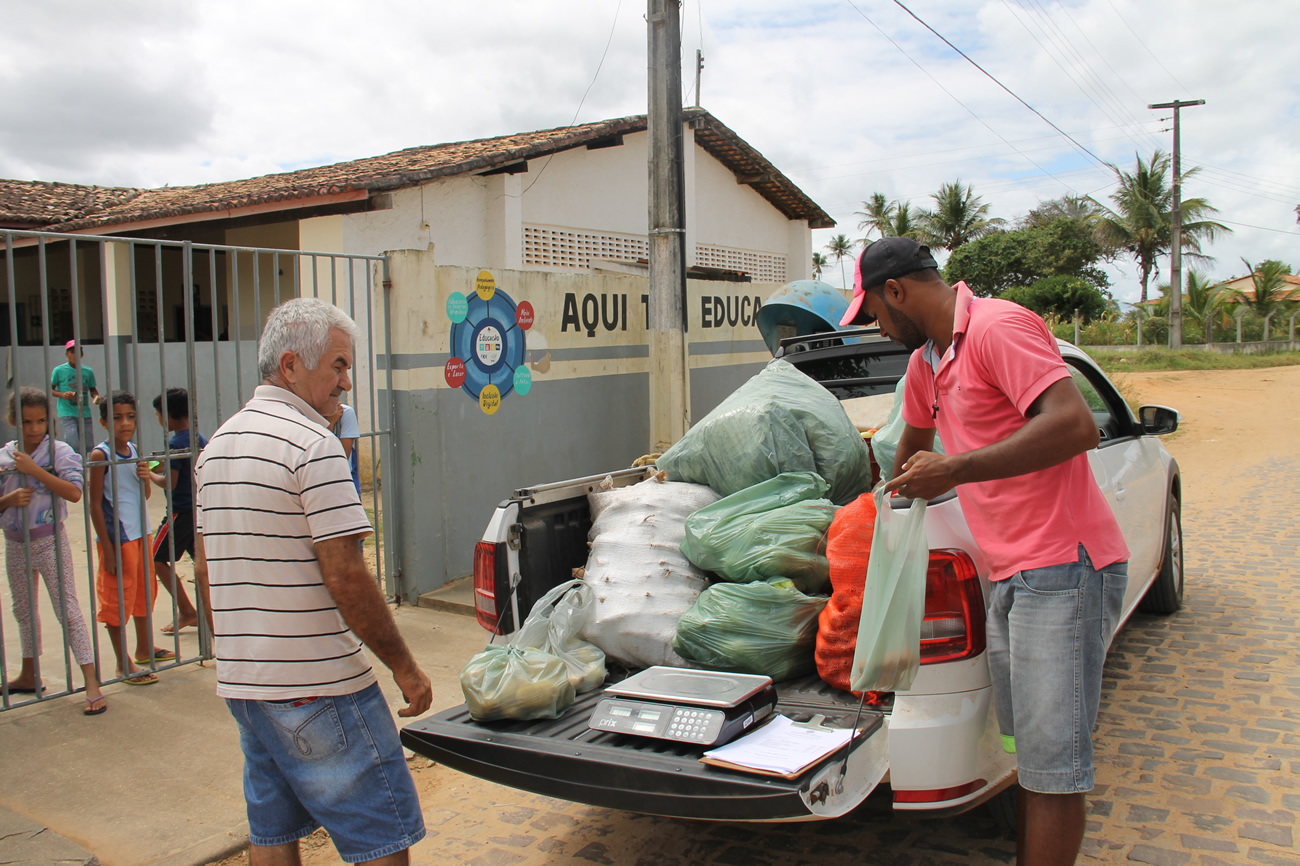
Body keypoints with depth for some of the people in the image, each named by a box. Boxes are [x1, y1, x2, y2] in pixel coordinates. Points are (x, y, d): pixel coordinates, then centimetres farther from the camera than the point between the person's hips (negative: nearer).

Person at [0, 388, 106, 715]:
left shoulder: (60, 451, -11)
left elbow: (74, 492, -24)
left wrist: (34, 469, -27)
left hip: (49, 540, -5)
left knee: (67, 609, -7)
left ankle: (92, 684, -6)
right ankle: (29, 676, 37)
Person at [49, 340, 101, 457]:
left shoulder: (88, 371, 10)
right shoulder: (59, 370, 1)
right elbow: (51, 389, 6)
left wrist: (96, 396, -2)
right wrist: (62, 394, -14)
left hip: (85, 414, 4)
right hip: (67, 414, -4)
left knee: (88, 446, 5)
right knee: (73, 446, -15)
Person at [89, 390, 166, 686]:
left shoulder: (134, 450, 7)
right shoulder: (100, 454, -12)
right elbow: (95, 504, -13)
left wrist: (146, 477, -9)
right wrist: (107, 548, -15)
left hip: (140, 533, 7)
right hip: (116, 538, -7)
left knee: (145, 590, 17)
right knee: (118, 597, 2)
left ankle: (144, 648, 34)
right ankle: (124, 664, 12)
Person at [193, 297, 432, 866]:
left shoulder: (217, 444, 11)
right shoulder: (312, 443, -16)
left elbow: (204, 570, 16)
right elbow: (344, 575, -20)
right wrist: (404, 667, -11)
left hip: (241, 682, 9)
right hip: (319, 685, -9)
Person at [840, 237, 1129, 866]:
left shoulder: (998, 327, -14)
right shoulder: (925, 361, 16)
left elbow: (1076, 426, -26)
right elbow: (915, 438, 35)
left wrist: (954, 471, -23)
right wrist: (898, 498, 50)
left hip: (1062, 567, -9)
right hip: (1009, 575, 9)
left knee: (1051, 763, -2)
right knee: (1030, 748, 17)